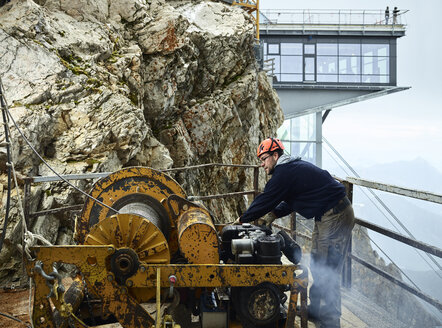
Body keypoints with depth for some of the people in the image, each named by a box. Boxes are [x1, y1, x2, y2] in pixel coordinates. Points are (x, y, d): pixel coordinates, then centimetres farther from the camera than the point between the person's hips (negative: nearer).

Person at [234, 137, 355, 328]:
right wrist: (274, 214, 14)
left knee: (328, 271, -6)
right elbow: (291, 201, 26)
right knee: (317, 266, 16)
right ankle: (315, 309, 26)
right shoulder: (293, 167, 17)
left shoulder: (284, 173, -15)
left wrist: (242, 219, 4)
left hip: (334, 218, -11)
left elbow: (265, 200, -10)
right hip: (329, 217, 11)